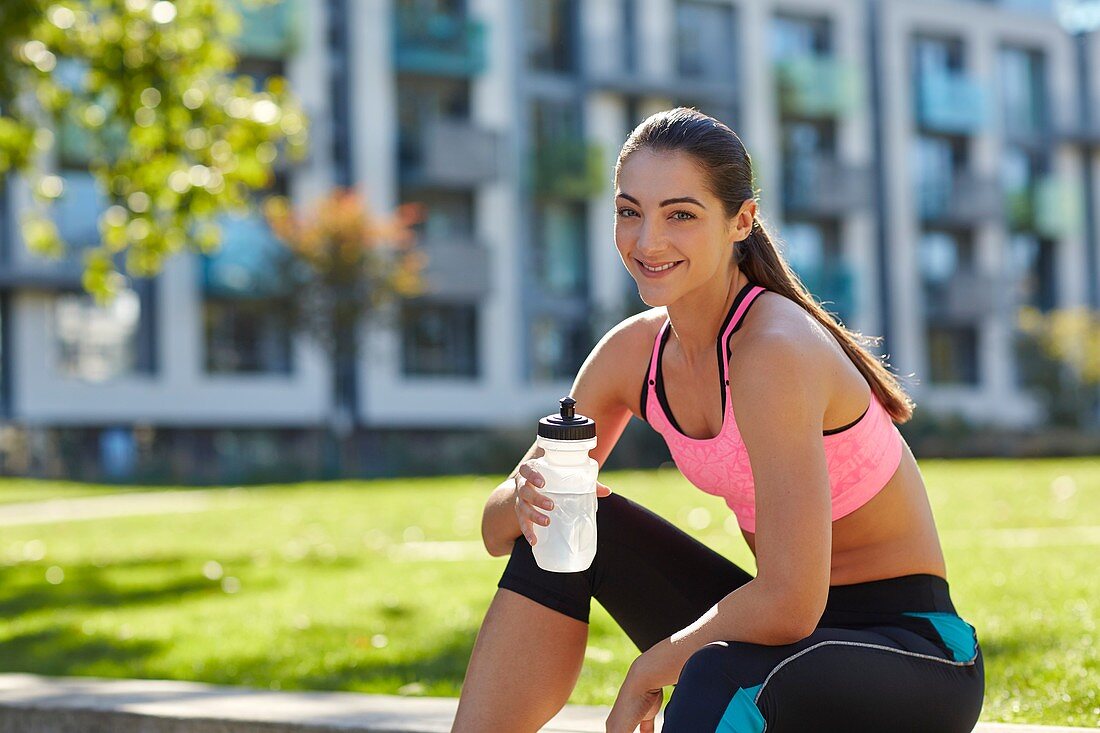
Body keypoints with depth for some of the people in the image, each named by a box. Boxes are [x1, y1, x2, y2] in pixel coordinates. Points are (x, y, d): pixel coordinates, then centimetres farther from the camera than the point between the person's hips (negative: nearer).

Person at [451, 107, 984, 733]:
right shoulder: (633, 351, -1)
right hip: (779, 632, 8)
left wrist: (649, 671, -14)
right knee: (562, 528, -2)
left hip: (917, 655, -8)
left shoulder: (774, 349, -24)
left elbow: (789, 603, -30)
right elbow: (499, 533, 6)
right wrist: (529, 494, -18)